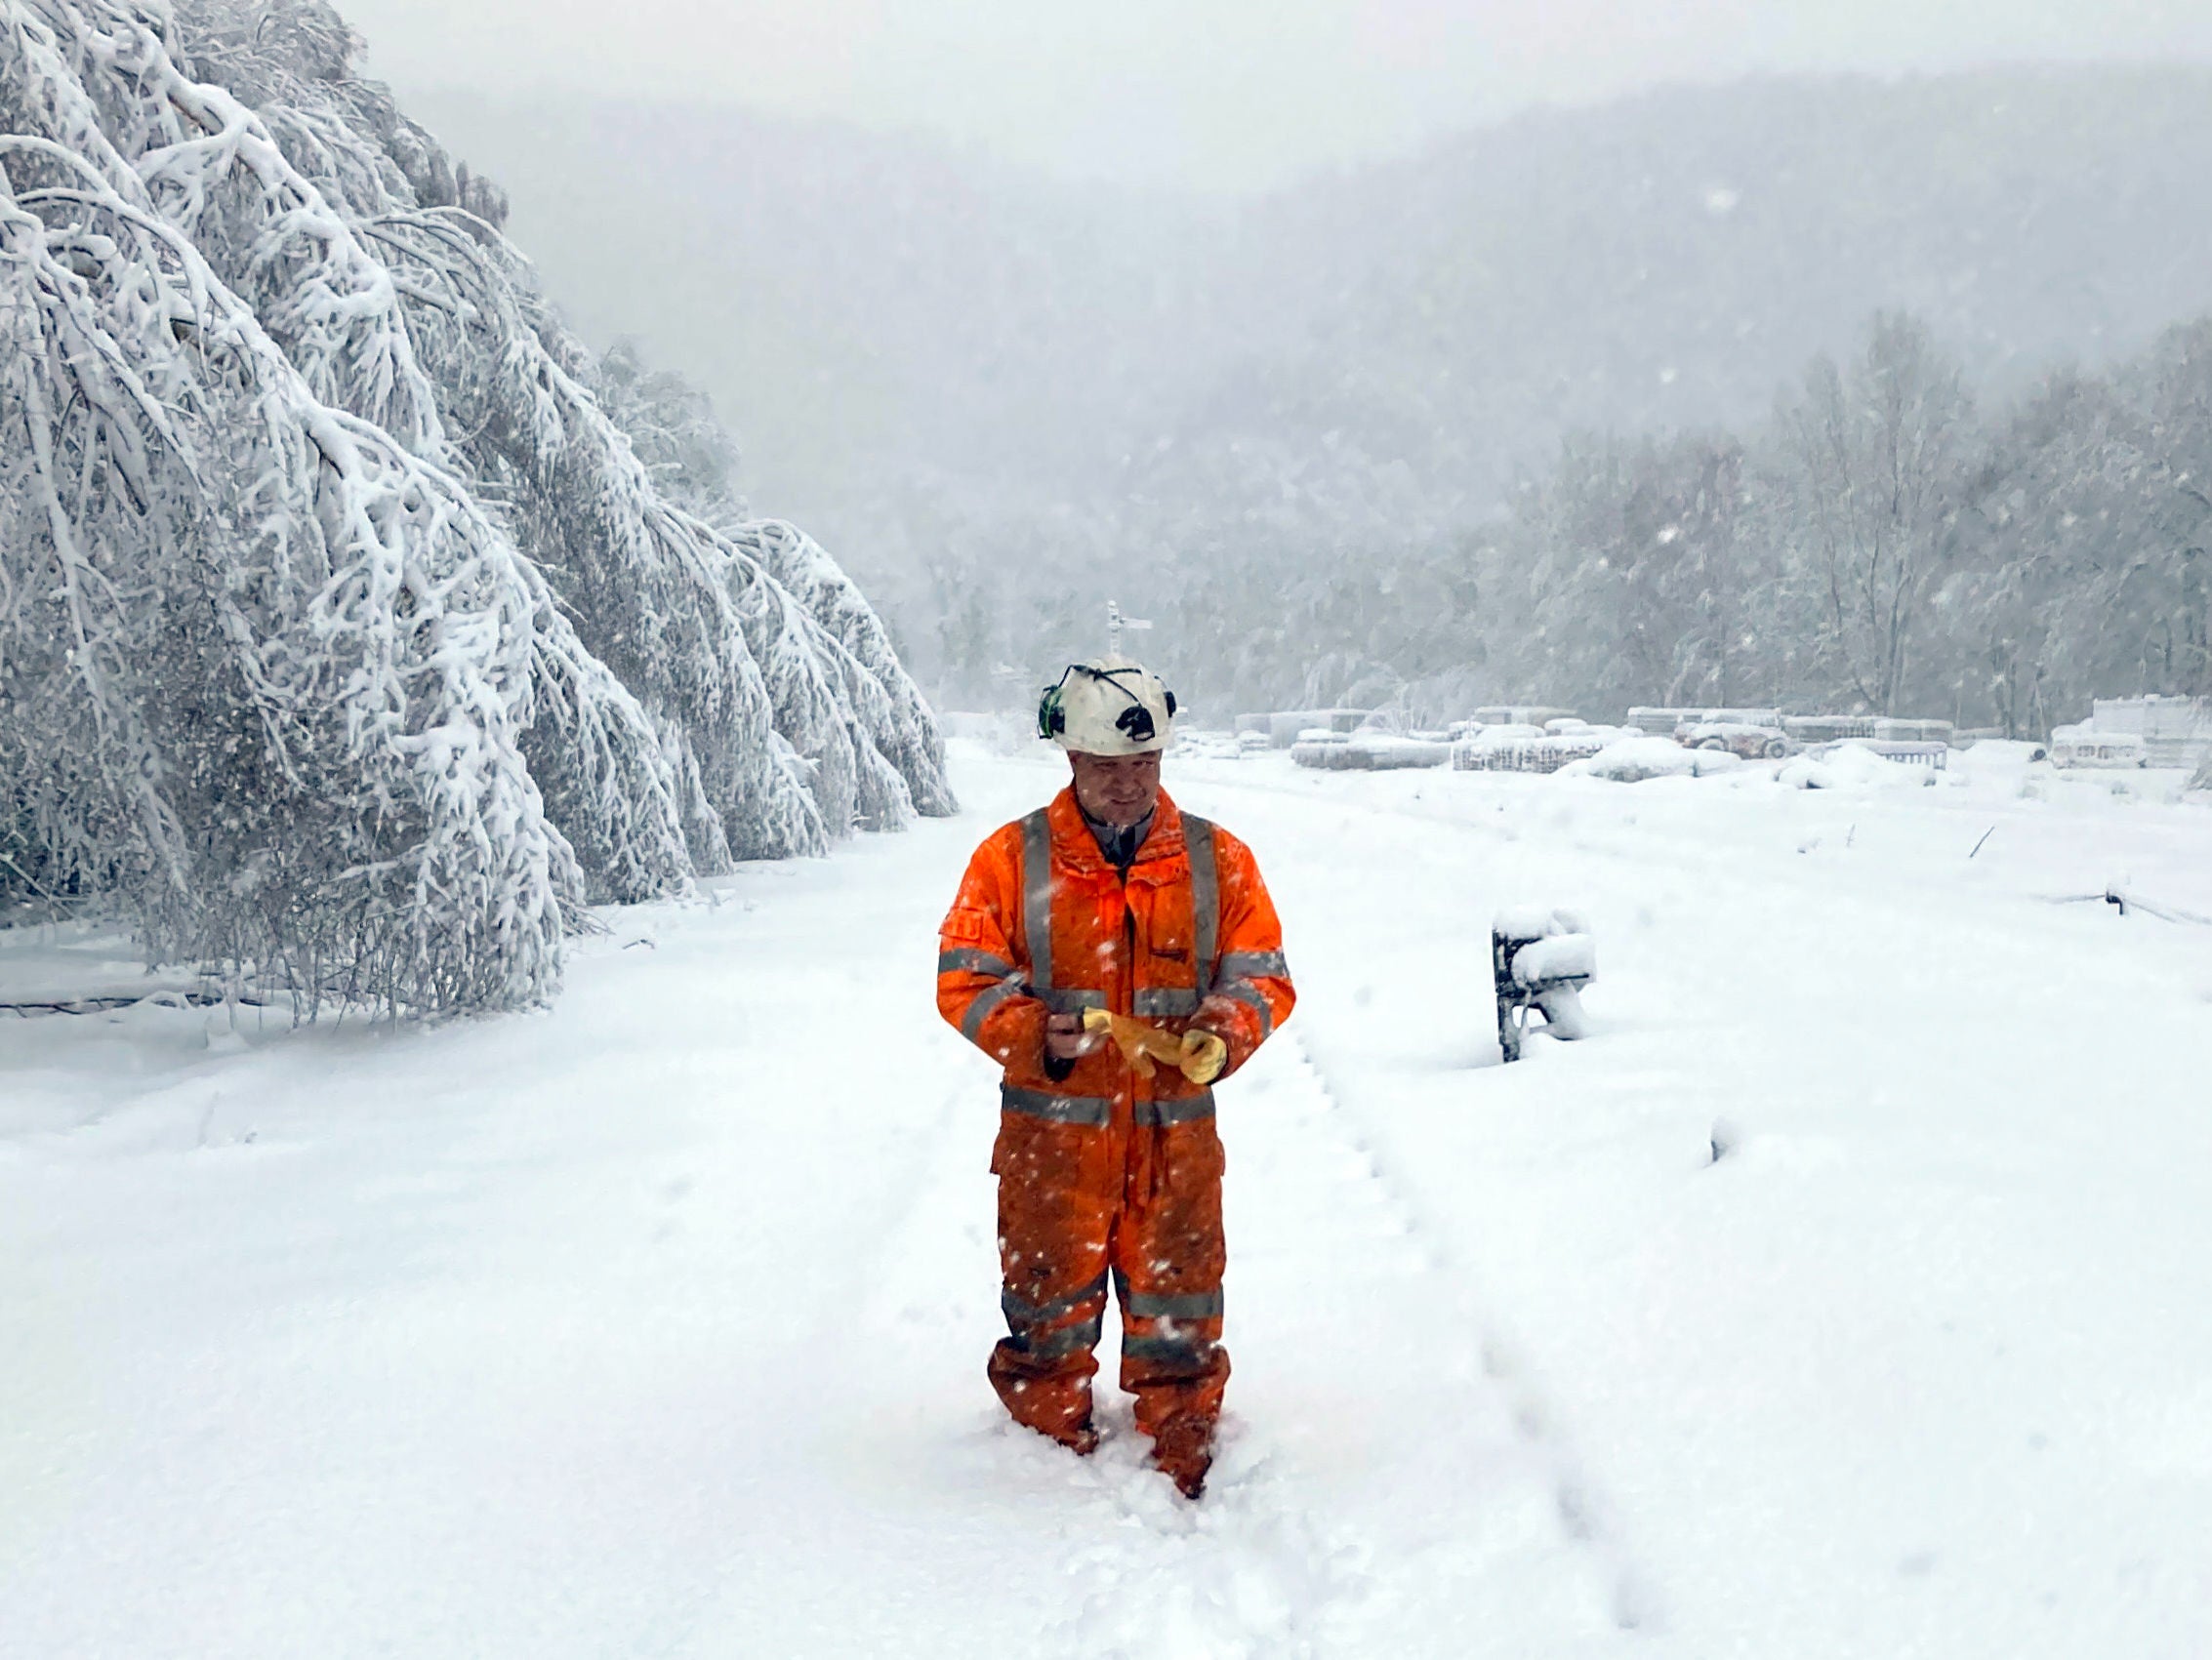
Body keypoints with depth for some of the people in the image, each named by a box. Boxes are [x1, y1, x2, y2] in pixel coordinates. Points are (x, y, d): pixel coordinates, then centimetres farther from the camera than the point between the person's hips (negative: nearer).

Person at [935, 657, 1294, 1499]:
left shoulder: (1216, 859, 4)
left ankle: (1184, 1473, 23)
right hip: (1052, 1130, -1)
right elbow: (963, 981, -2)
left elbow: (1262, 973, 6)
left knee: (1177, 1312, 9)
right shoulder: (1012, 859, -1)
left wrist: (1226, 1026, -16)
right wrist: (1034, 1033, -20)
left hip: (1175, 1132, 1)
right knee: (1051, 1305, 8)